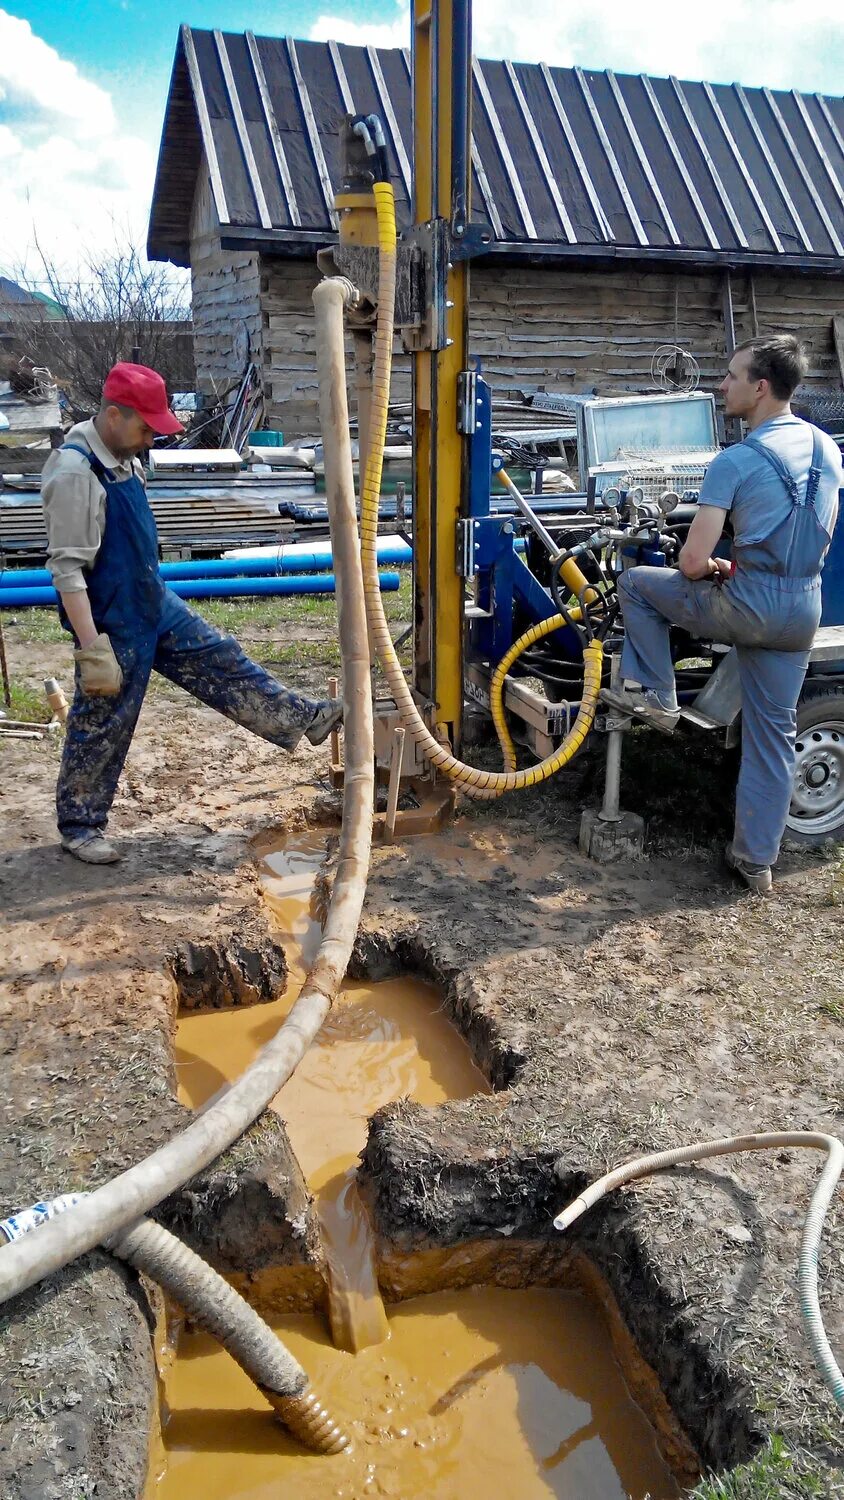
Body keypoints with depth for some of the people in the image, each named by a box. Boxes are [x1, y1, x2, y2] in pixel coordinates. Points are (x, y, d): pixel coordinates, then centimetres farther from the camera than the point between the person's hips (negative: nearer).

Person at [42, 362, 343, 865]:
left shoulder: (122, 459, 4)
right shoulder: (75, 472, -24)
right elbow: (67, 568, -26)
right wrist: (92, 648, -29)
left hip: (157, 604, 8)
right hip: (114, 625, -8)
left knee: (223, 663, 13)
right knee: (102, 727, 5)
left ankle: (306, 719, 24)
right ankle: (79, 825, 21)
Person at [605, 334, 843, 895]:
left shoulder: (735, 462, -14)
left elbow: (692, 563, -17)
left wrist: (714, 569, 6)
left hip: (748, 606, -6)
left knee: (637, 583, 15)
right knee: (774, 737, 14)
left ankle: (656, 695, 18)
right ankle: (756, 860, 22)